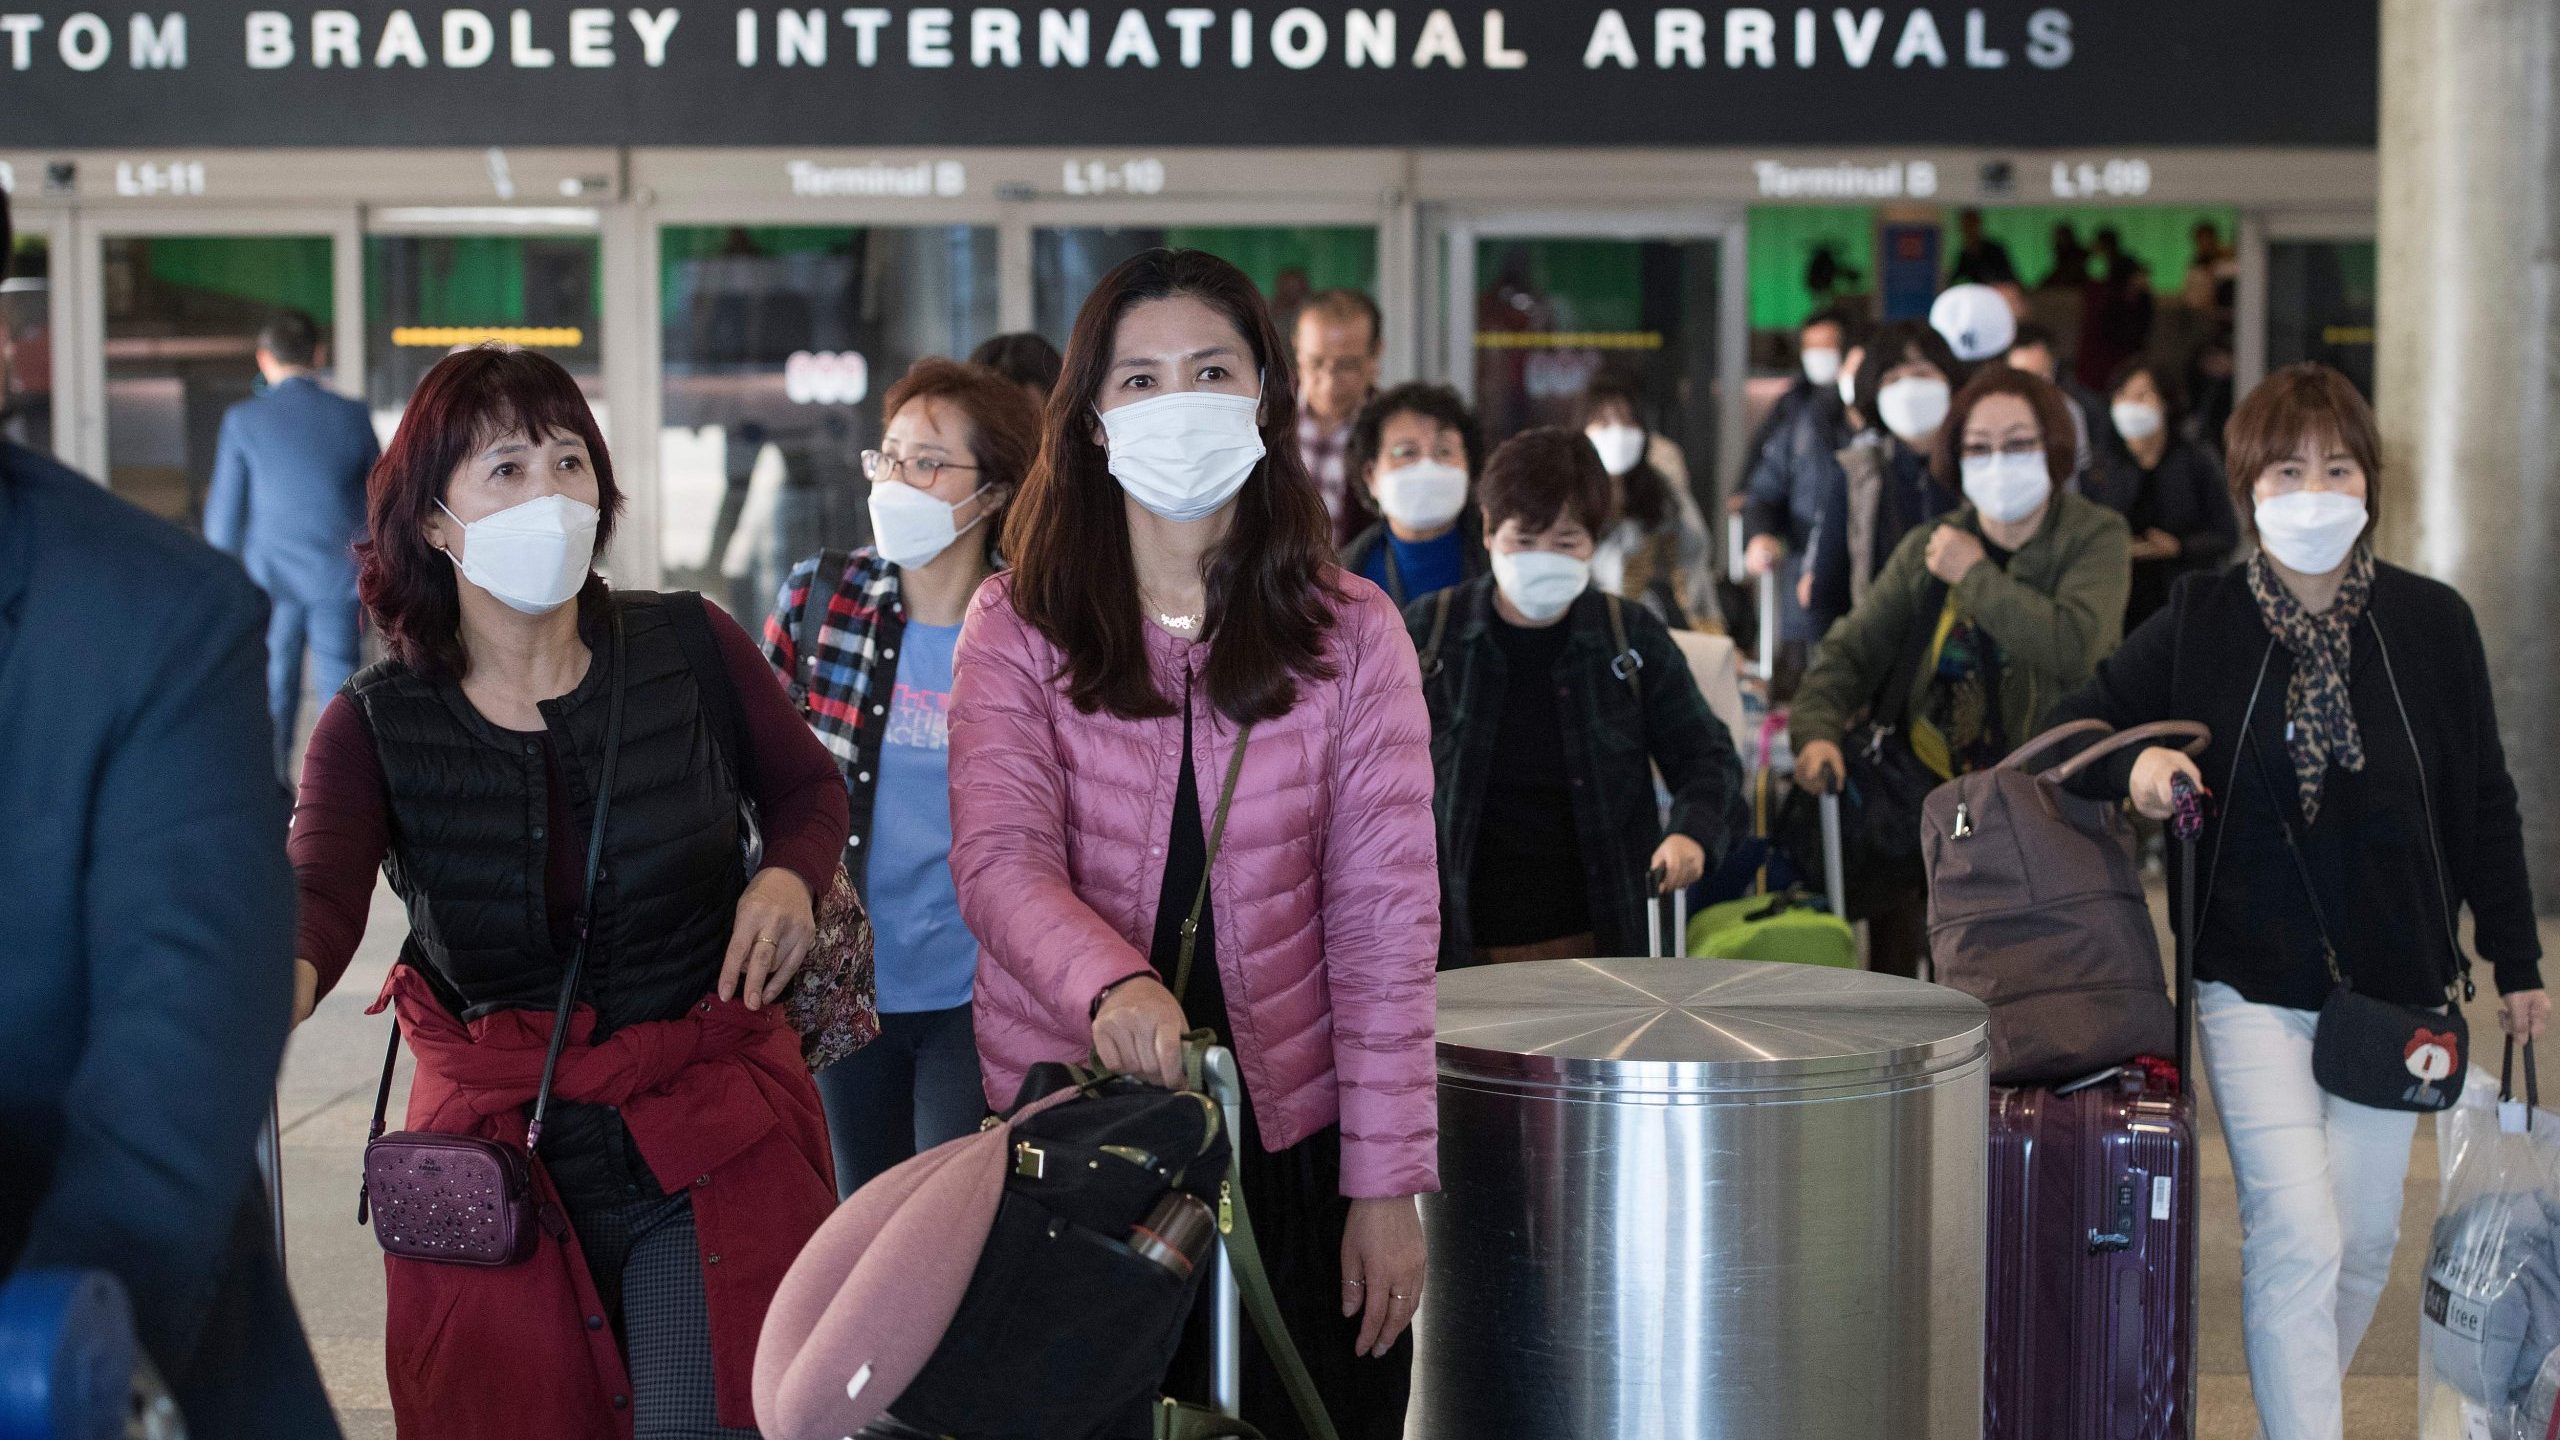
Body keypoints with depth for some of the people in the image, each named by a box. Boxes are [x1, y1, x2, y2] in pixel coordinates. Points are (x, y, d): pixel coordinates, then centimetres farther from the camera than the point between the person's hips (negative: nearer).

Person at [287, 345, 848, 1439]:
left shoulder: (692, 650, -2)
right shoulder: (375, 724, -3)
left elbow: (807, 787, 16)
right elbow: (316, 896, -21)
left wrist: (790, 877, -7)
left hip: (716, 1142, -1)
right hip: (496, 1153, 1)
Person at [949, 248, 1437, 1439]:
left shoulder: (1352, 636, 0)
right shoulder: (1018, 628, -1)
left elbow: (1384, 922, -2)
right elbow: (1000, 860, -14)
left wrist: (1386, 1182, -8)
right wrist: (1108, 983, -35)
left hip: (1287, 1132, 0)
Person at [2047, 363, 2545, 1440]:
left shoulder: (2432, 623, -1)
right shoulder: (2201, 621, -4)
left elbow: (2484, 803, 6)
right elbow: (2070, 734, 2)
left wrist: (2515, 963, 9)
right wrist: (2134, 765, -20)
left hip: (2393, 980, 2)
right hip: (2255, 983, -2)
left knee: (2365, 1240, 11)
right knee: (2296, 1235, -12)